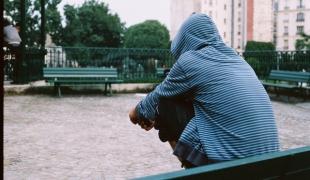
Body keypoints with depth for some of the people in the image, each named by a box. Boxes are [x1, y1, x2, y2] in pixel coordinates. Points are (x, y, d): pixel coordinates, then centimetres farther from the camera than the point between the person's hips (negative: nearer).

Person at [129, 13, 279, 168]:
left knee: (166, 103, 7)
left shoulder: (190, 60, -5)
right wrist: (156, 117, 35)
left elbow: (159, 96, 12)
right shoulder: (236, 59, 16)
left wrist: (139, 113, 32)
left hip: (229, 160, -7)